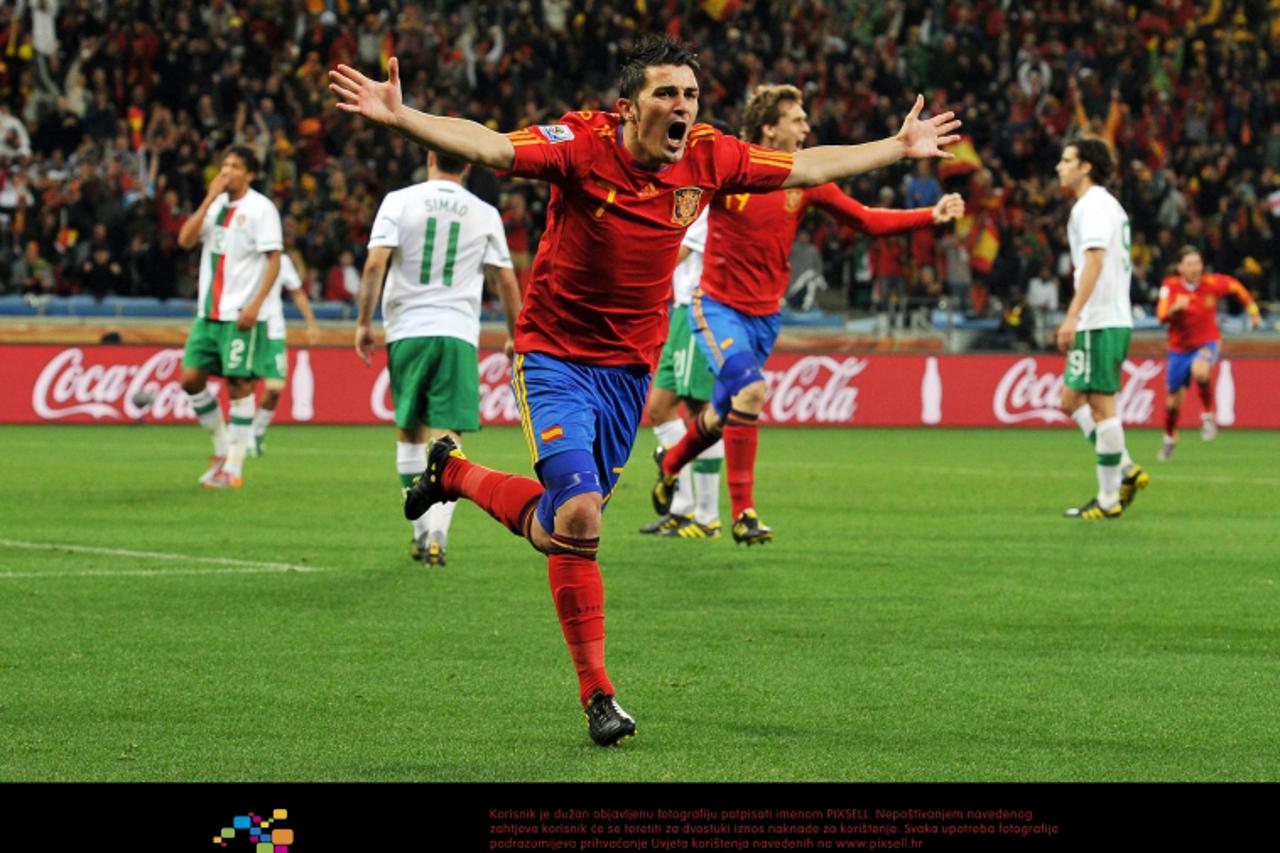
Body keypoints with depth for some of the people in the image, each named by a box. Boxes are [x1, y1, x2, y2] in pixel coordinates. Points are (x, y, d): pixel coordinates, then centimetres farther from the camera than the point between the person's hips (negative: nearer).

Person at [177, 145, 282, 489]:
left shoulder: (260, 208, -6)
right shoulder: (215, 204, 13)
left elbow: (274, 260, -9)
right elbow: (185, 240, 1)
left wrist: (255, 305, -18)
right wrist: (210, 199, -5)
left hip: (242, 316, -7)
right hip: (208, 312, 7)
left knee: (239, 384, -5)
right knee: (191, 378, 3)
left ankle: (233, 468, -1)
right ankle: (222, 445, 19)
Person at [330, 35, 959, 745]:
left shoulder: (708, 158, -4)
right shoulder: (583, 145, -17)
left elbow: (807, 168, 11)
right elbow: (489, 147, -28)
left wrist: (900, 147, 17)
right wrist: (399, 117, -43)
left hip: (629, 365, 5)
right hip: (556, 357, -5)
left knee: (566, 517, 9)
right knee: (578, 515, -18)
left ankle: (456, 474, 38)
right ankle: (597, 695, -4)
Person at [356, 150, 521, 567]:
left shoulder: (399, 201, 2)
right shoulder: (484, 214, 5)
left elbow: (375, 265, -8)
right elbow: (506, 282, 8)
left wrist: (363, 323, -1)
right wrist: (515, 337, 19)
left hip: (407, 330, 0)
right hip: (458, 332, 0)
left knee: (409, 432, 14)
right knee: (447, 435, -4)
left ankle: (422, 532, 16)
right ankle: (436, 535, -19)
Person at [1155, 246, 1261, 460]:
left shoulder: (1213, 283, -13)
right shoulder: (1170, 286, -15)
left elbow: (1236, 288, 8)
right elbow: (1162, 316, -28)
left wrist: (1253, 310, 14)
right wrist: (1175, 308, -48)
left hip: (1207, 343, -2)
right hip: (1179, 348, 2)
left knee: (1199, 370, -37)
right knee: (1173, 402, 9)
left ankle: (1208, 416, -13)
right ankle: (1169, 439, 39)